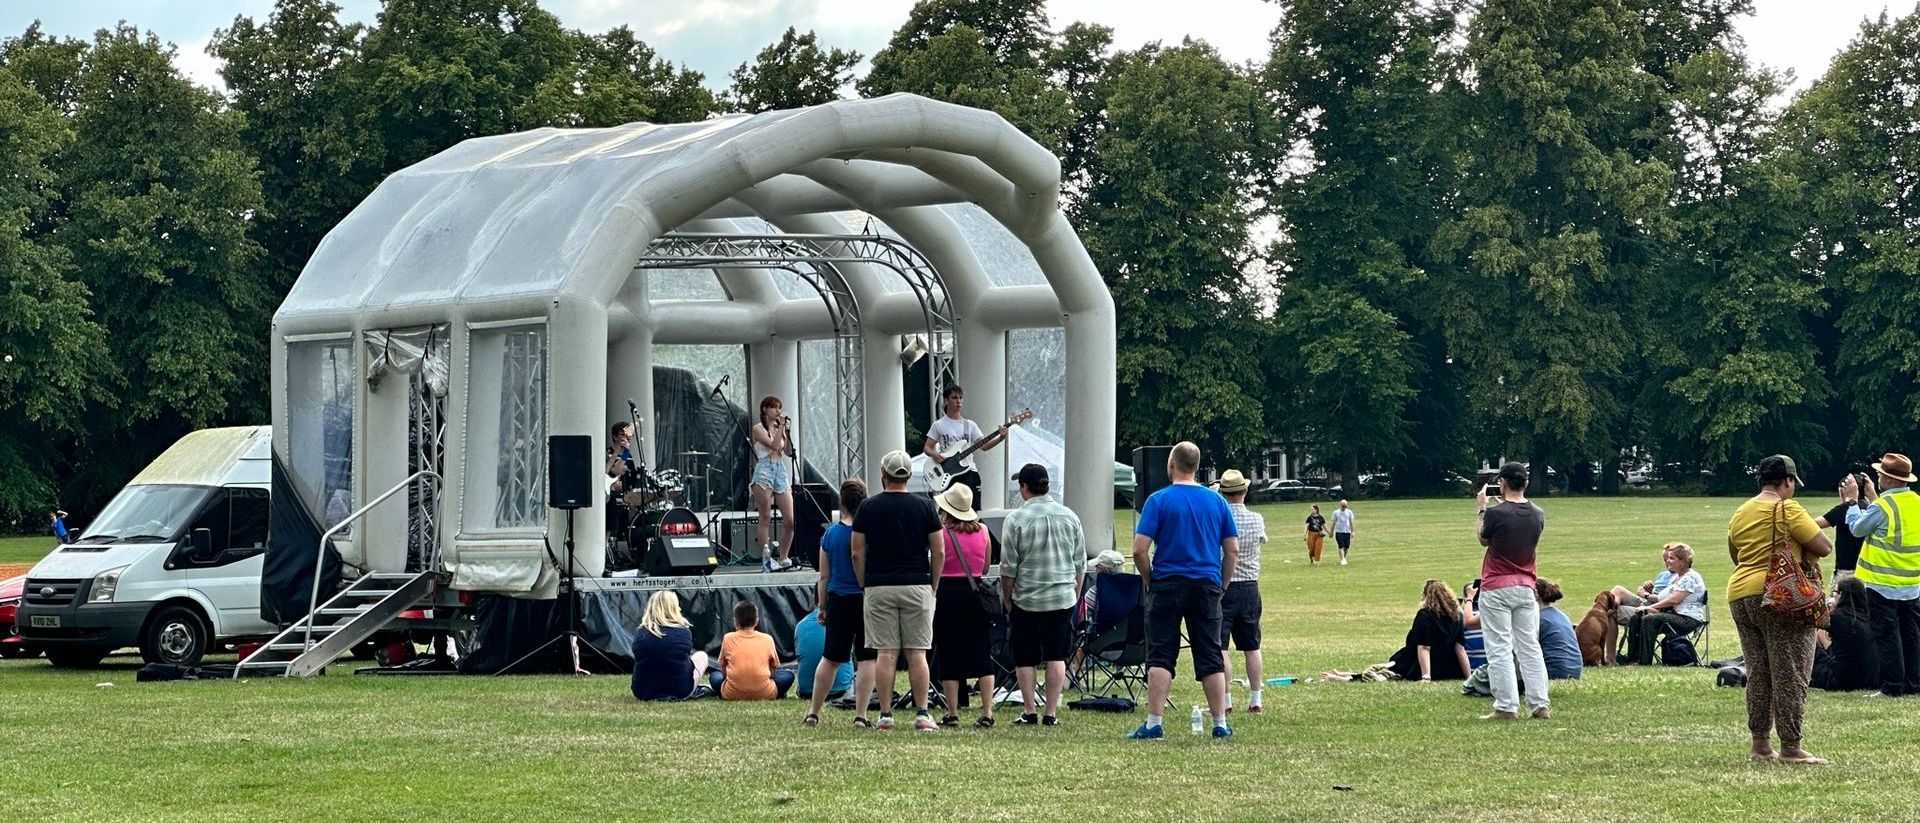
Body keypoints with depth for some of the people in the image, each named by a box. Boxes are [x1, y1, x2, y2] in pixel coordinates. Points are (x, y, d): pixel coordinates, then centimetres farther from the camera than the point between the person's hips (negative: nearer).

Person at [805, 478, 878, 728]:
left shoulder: (831, 534, -1)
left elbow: (824, 577, 5)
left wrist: (822, 607, 14)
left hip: (839, 601, 3)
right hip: (867, 601, -3)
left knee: (830, 658, 14)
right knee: (866, 659, 2)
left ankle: (813, 713, 19)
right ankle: (860, 715, -2)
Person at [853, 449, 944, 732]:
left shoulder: (868, 507, 1)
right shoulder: (924, 506, 1)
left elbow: (857, 553, 1)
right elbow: (939, 552, 2)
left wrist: (864, 585, 12)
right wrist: (933, 586, 11)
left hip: (879, 588, 0)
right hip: (917, 586, 0)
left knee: (885, 654, 0)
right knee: (916, 654, 2)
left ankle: (886, 716, -1)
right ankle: (921, 714, 0)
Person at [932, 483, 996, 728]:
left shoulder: (941, 532, -8)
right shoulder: (982, 531, 3)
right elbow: (986, 567, 12)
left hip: (948, 593, -3)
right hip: (977, 594, 3)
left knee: (949, 656, 4)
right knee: (983, 655, 6)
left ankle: (952, 714, 4)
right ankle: (987, 713, 1)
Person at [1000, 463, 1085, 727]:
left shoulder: (1016, 519, -9)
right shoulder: (1069, 517, 3)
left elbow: (1008, 568, -6)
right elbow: (1080, 563, 9)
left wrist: (1007, 599, 5)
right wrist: (1074, 592, 20)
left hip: (1026, 599, -3)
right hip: (1063, 599, 3)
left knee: (1025, 659, 7)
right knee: (1056, 657, 6)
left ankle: (1029, 711, 5)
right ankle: (1051, 713, 2)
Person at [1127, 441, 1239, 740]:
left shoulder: (1159, 500, -6)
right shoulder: (1217, 500, 5)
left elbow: (1139, 549, -11)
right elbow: (1233, 551, 6)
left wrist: (1150, 580, 3)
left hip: (1167, 584, -3)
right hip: (1207, 586, 3)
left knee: (1160, 658, 0)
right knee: (1211, 658, 7)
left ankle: (1153, 724, -6)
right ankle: (1220, 724, 7)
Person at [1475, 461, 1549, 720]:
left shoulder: (1495, 513, -15)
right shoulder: (1538, 515, 1)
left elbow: (1484, 540, 2)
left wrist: (1483, 509, 14)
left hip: (1496, 589, -5)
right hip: (1526, 587, 5)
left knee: (1500, 650, -2)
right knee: (1530, 648, 10)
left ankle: (1506, 706, -4)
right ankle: (1539, 704, 7)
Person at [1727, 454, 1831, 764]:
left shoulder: (1740, 514, 13)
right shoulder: (1787, 509, -10)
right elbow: (1824, 547, -11)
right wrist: (1803, 543, 7)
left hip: (1740, 595, 7)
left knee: (1758, 673, 12)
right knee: (1790, 675, -4)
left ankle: (1760, 743, 13)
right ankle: (1790, 747, -5)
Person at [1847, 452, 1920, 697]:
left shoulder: (1883, 506, -17)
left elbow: (1857, 528, -4)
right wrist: (1873, 497, 22)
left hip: (1883, 583, -7)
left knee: (1887, 635, -2)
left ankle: (1892, 685, -2)